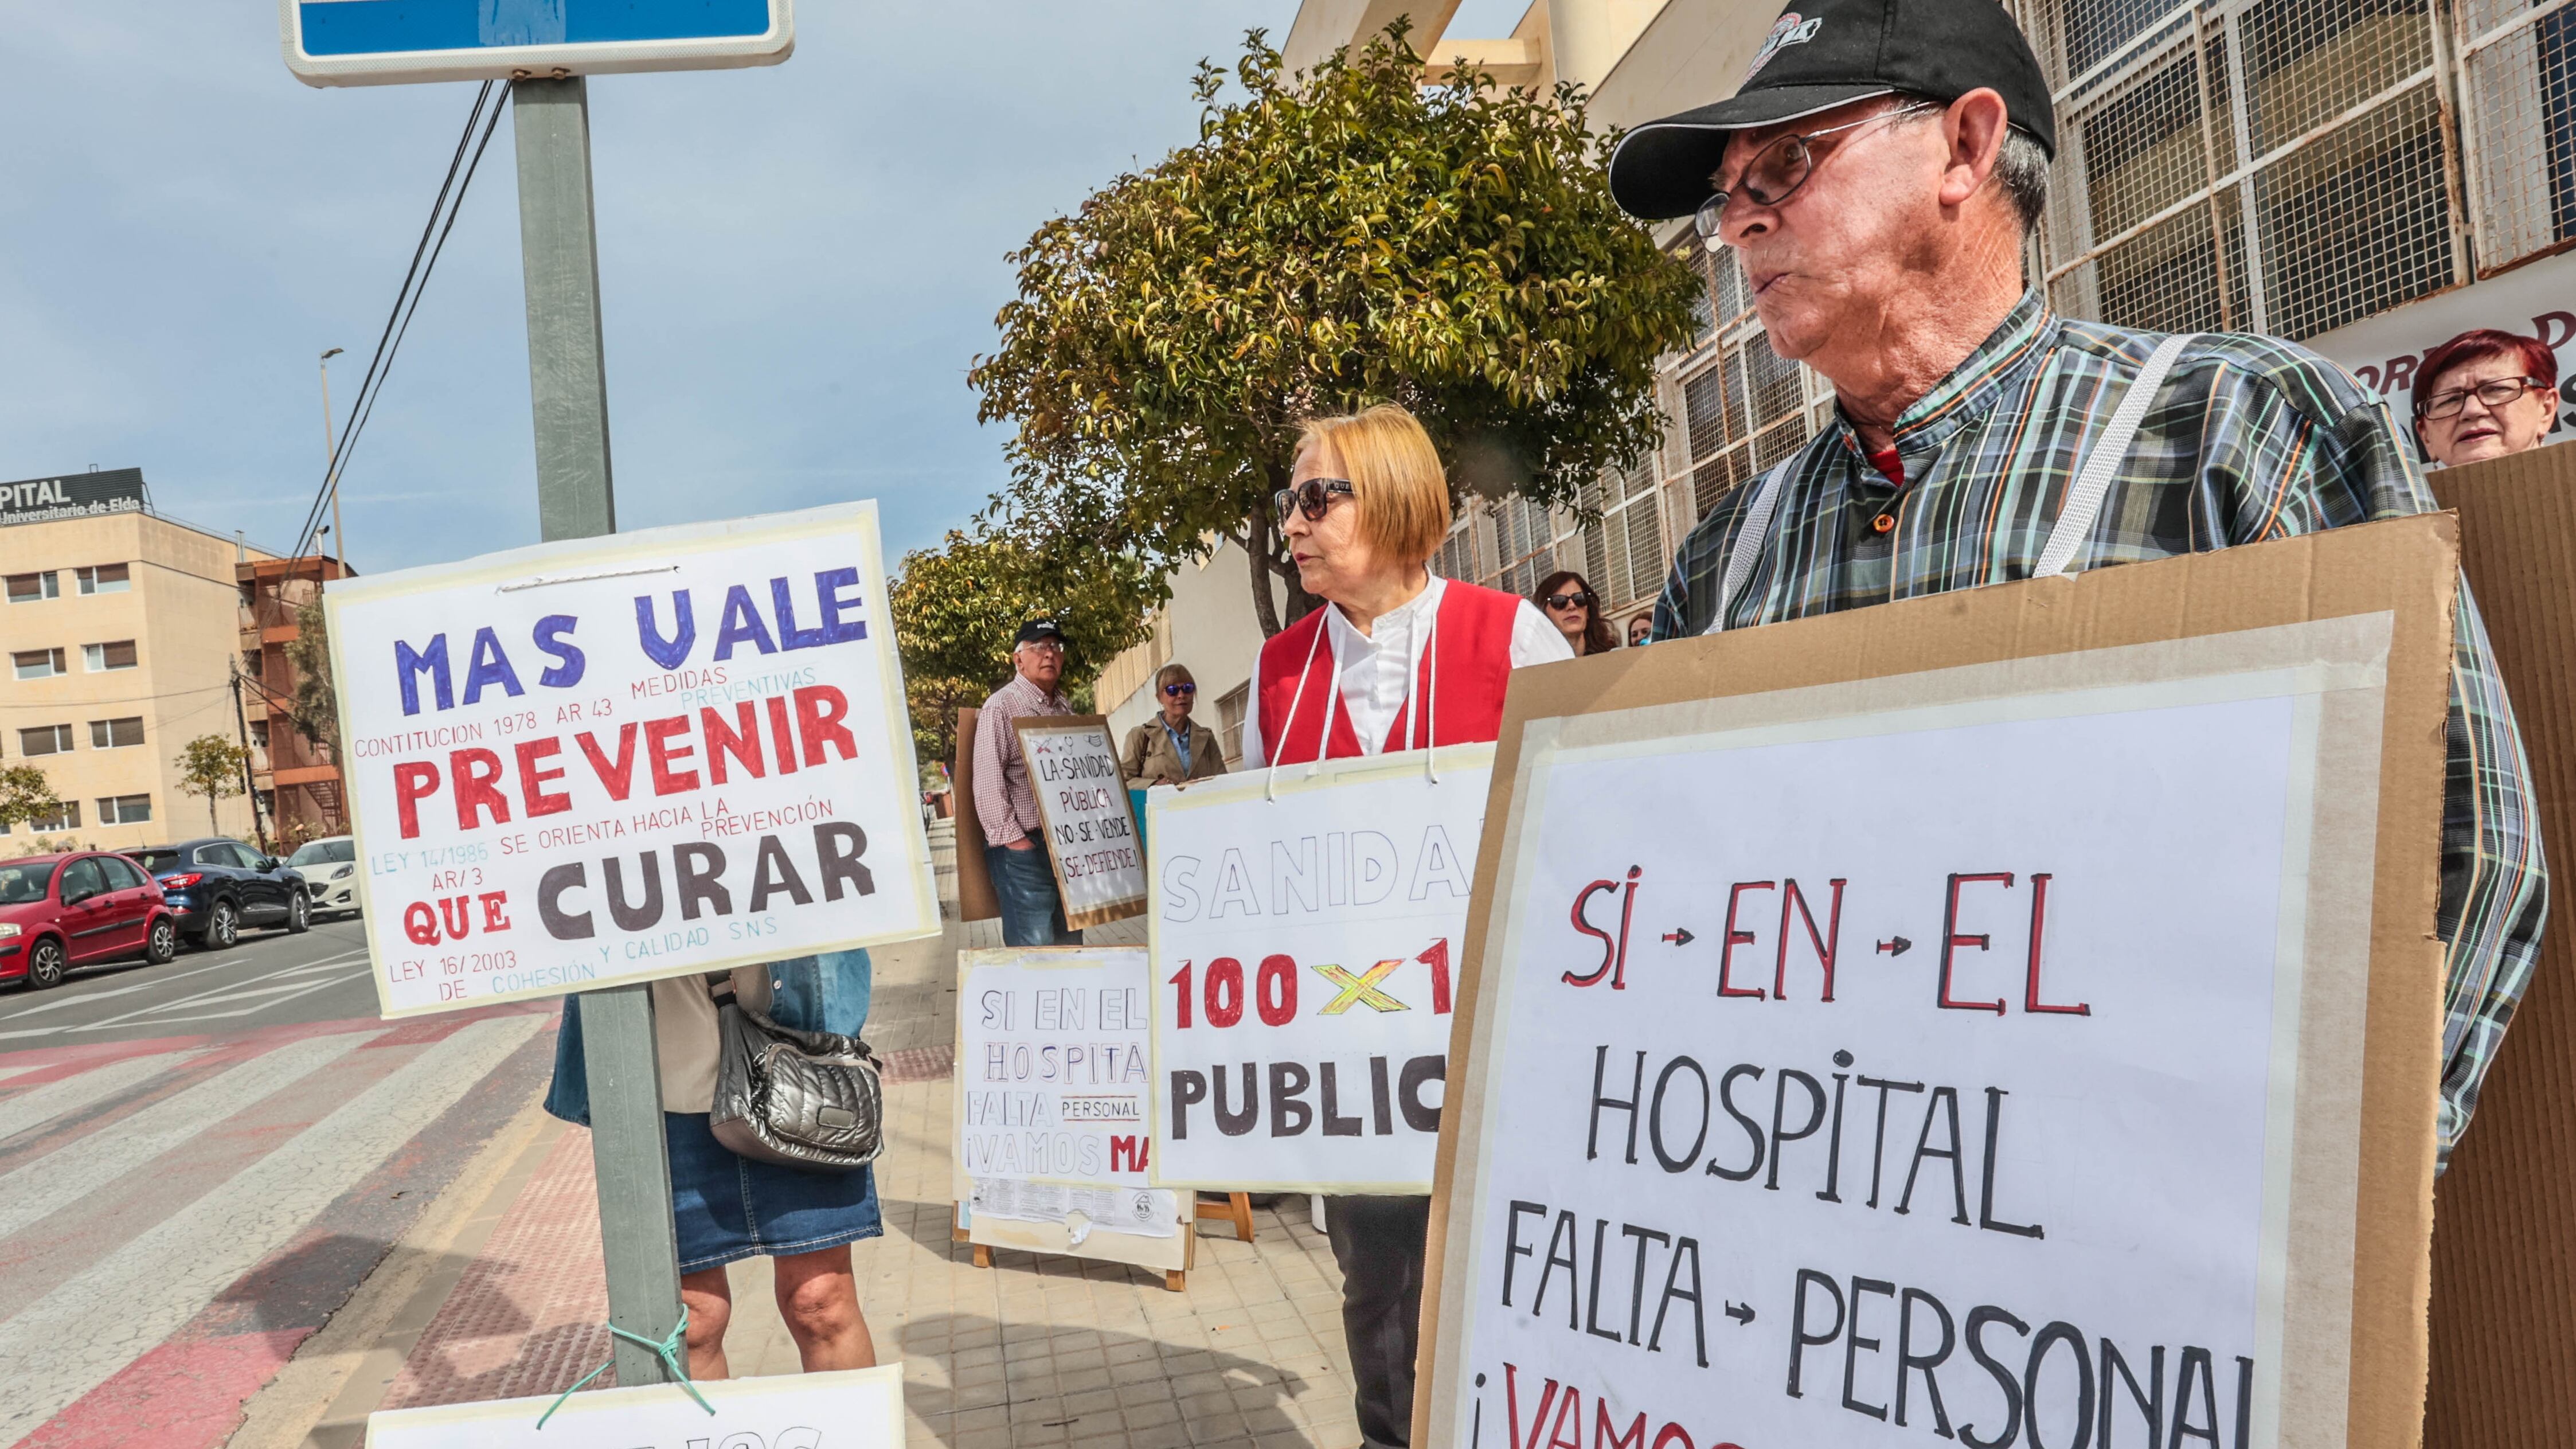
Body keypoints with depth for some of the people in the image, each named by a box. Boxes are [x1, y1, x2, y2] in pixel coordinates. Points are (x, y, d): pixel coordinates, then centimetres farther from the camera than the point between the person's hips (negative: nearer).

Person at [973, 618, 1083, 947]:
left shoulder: (1065, 709, 18)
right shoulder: (1002, 707, -6)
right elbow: (988, 781, -12)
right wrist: (1012, 838, -17)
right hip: (1023, 846, -7)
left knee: (1071, 943, 10)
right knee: (1035, 948, -9)